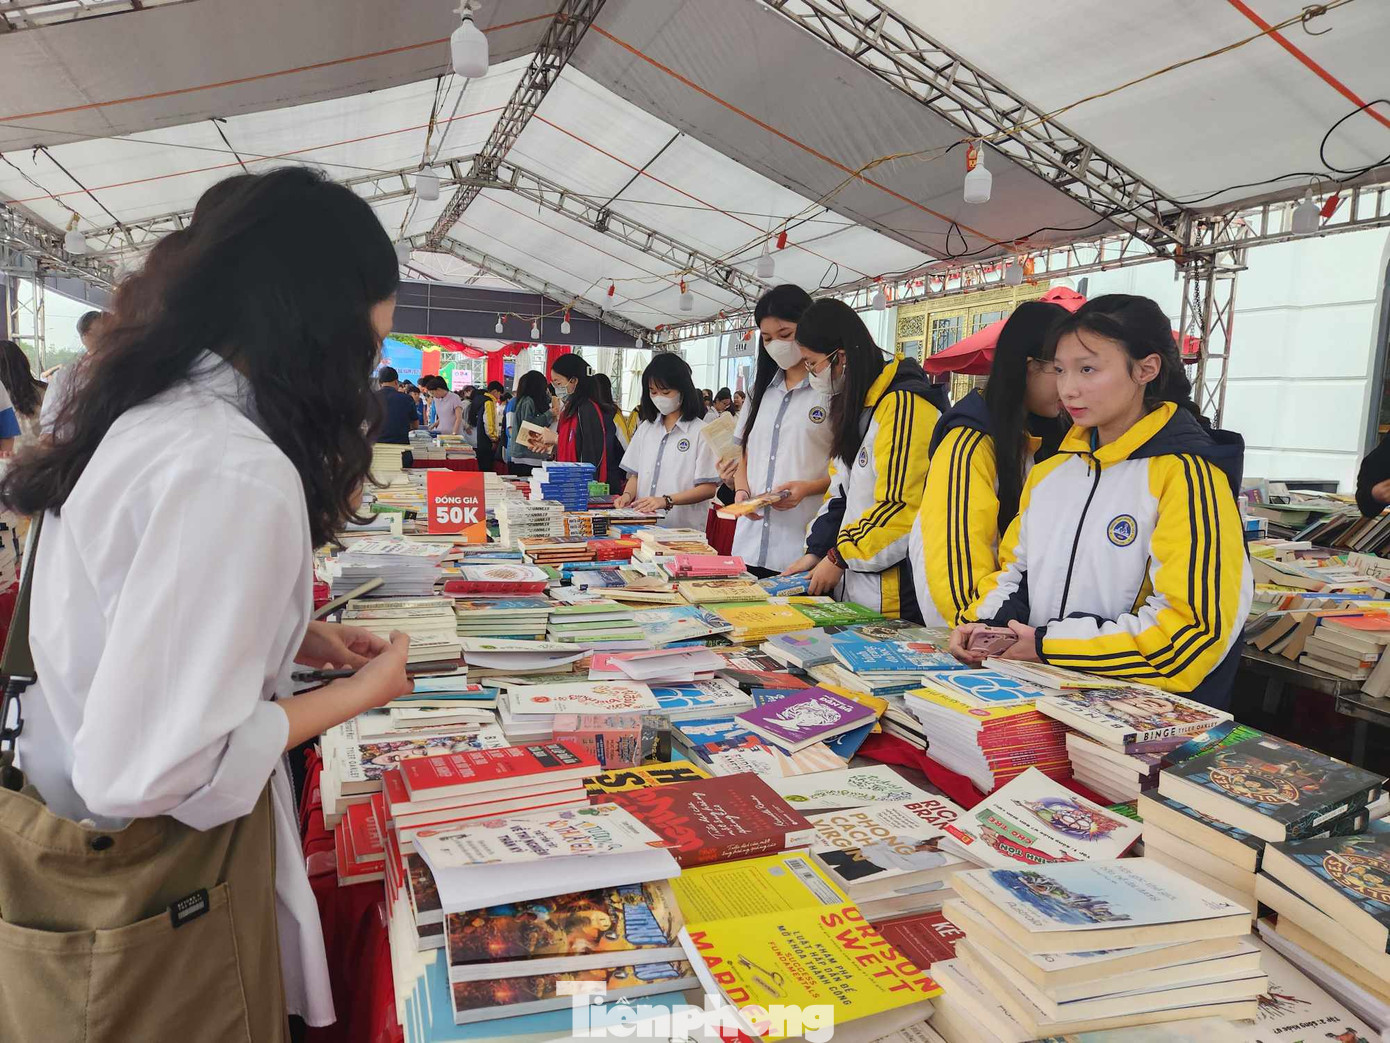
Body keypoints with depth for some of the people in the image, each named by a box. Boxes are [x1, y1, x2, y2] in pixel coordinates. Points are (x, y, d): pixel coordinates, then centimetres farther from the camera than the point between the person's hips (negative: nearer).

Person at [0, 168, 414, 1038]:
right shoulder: (238, 476, -30)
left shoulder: (149, 412, 0)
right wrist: (359, 694, -17)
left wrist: (293, 639, 6)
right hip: (152, 883, -8)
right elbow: (148, 767, -29)